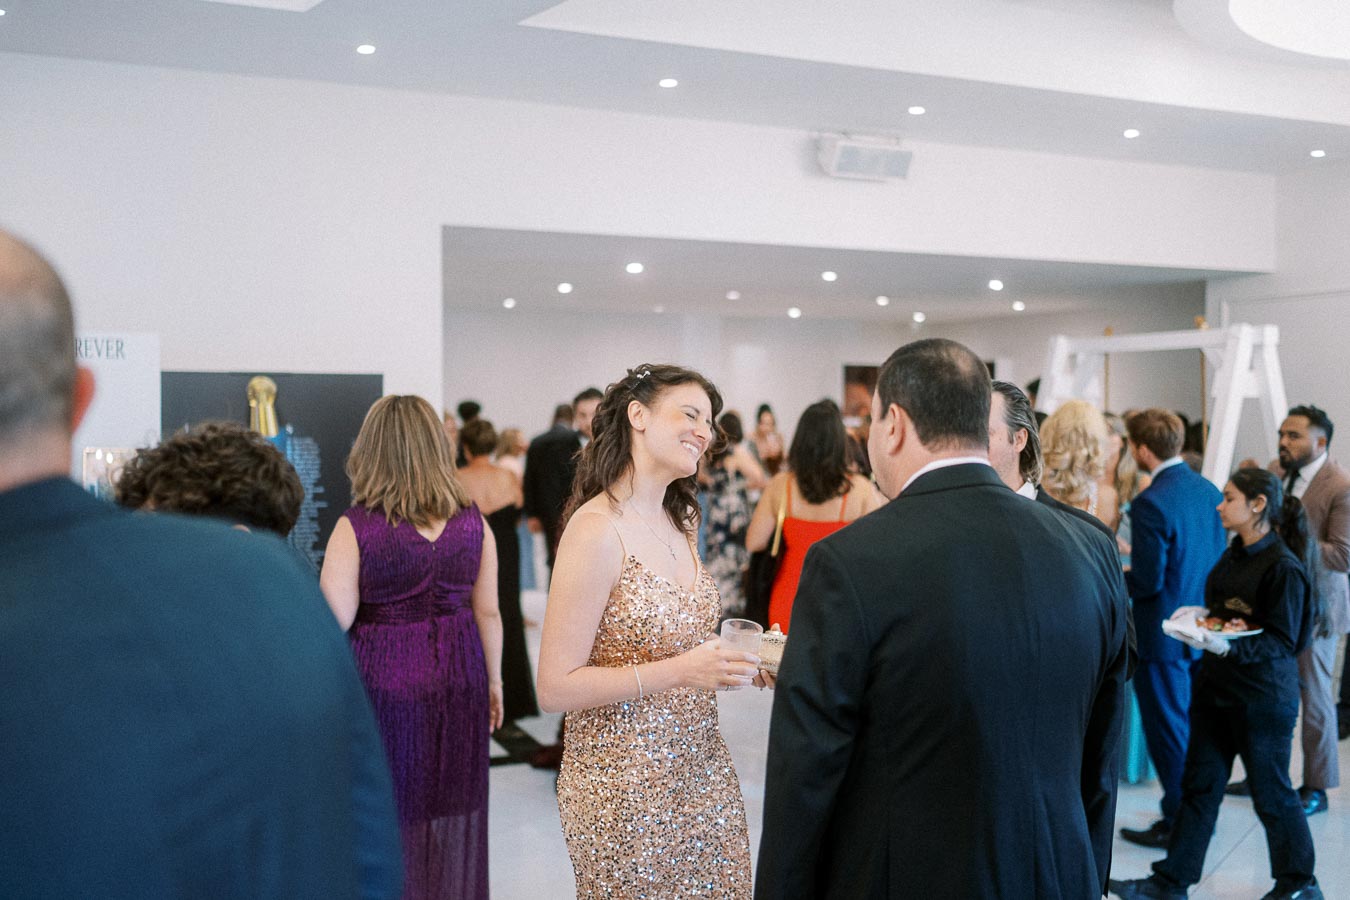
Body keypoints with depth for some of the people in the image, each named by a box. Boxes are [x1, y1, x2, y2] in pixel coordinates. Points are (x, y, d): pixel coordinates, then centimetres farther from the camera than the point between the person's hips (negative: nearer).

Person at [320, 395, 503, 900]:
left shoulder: (356, 527, -11)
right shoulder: (472, 522, -1)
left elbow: (334, 621, -14)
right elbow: (488, 613, 4)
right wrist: (493, 681, 15)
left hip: (385, 687, -3)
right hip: (459, 687, 3)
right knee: (452, 817, 16)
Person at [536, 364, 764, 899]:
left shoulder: (677, 522, 5)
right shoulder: (597, 530, -18)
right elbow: (555, 689, -17)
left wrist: (738, 660, 0)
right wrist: (679, 671, -23)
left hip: (701, 771, 7)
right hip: (627, 789, -7)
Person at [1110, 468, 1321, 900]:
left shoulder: (1283, 567, -18)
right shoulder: (1234, 556, 7)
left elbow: (1282, 641, -18)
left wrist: (1228, 646, -31)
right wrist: (1204, 613, 0)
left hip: (1263, 698, -8)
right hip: (1217, 687, 8)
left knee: (1271, 794, 7)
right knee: (1199, 785, 12)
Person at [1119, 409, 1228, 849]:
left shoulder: (1151, 503, -23)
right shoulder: (1208, 491, 2)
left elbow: (1148, 581, -23)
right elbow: (1217, 558, 11)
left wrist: (1116, 577, -3)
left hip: (1163, 632, -8)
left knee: (1168, 731, 4)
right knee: (1193, 726, 20)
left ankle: (1177, 822, 13)